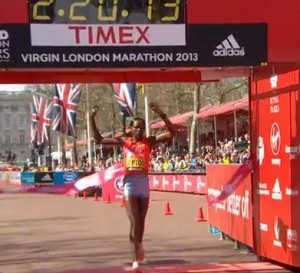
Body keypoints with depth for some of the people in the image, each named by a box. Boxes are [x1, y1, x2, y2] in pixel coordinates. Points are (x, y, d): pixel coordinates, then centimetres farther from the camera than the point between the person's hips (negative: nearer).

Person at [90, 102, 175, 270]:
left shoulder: (149, 141, 2)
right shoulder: (124, 141, 5)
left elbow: (172, 133, -7)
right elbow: (99, 140, 8)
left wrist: (161, 115, -18)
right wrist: (92, 120, -3)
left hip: (144, 182, 1)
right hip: (130, 182, -1)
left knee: (141, 221, 14)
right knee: (134, 222, -9)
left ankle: (139, 247, 38)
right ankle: (136, 259, -8)